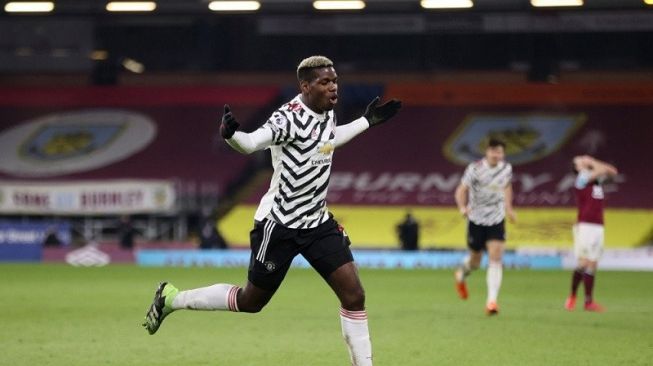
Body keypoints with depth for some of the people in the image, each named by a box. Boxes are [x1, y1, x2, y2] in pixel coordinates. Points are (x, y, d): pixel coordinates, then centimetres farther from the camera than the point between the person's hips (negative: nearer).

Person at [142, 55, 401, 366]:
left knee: (354, 294, -7)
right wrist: (230, 134, -59)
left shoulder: (327, 113, 3)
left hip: (317, 223, 7)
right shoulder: (291, 117, -22)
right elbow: (251, 143, -38)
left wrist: (367, 121, 28)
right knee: (251, 302, 8)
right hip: (279, 224, -7)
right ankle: (171, 299, 28)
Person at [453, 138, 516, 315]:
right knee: (475, 261, 10)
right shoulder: (475, 168, -14)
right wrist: (462, 207, -32)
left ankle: (492, 301, -17)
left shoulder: (506, 168, -1)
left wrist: (508, 208, 16)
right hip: (476, 220, -2)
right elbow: (461, 190, -14)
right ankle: (461, 274, 47)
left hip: (497, 220, 2)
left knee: (495, 258, -15)